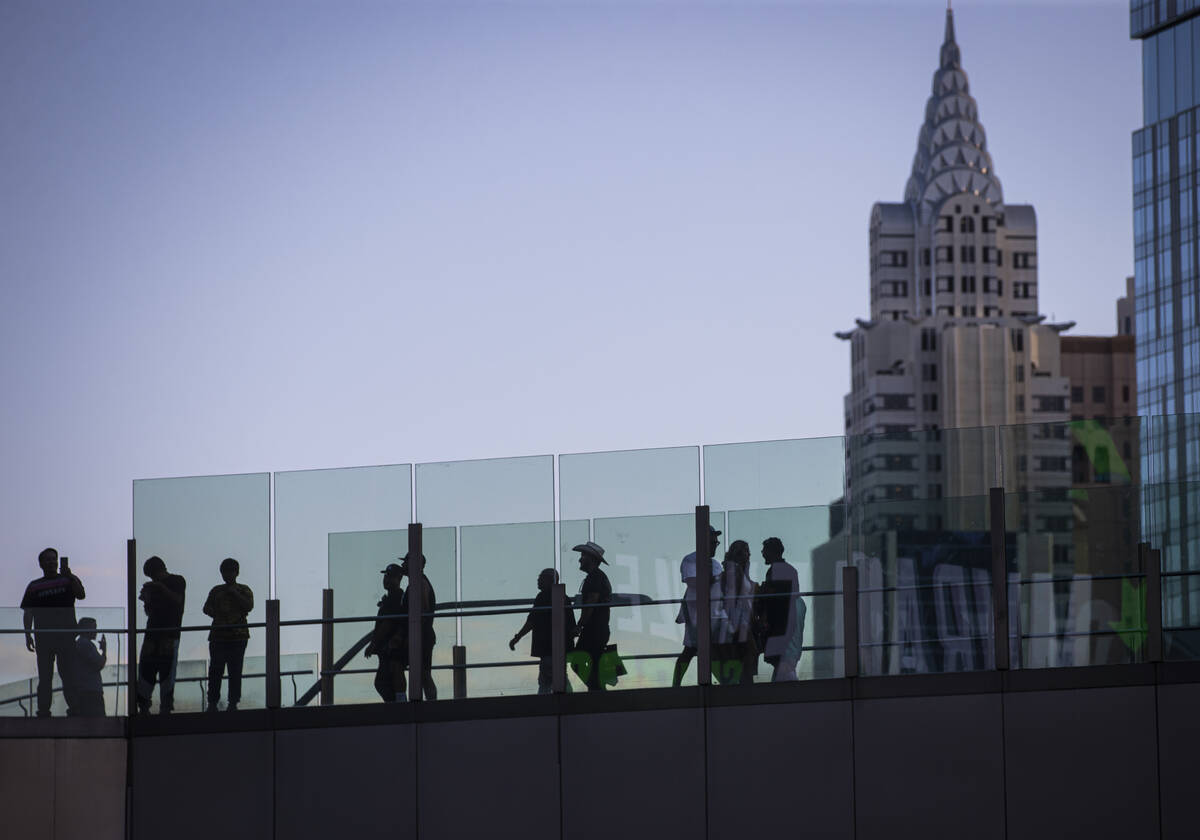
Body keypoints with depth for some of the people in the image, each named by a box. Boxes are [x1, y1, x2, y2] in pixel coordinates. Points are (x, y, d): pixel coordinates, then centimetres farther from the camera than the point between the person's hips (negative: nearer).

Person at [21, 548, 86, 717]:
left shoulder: (69, 581, 11)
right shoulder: (34, 586, 14)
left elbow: (80, 595, -7)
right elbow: (28, 612, 10)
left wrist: (70, 577, -19)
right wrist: (28, 635, -1)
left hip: (66, 635, -1)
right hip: (43, 636, 1)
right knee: (45, 677, 1)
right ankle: (43, 712, 2)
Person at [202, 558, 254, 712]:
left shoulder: (243, 590, 11)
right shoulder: (216, 590, 17)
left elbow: (249, 606, -4)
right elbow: (207, 608, 10)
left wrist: (234, 593, -6)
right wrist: (217, 614, -9)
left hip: (238, 636, -2)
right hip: (218, 635, 2)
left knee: (235, 670, -5)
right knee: (215, 670, -5)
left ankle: (233, 703, -1)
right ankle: (212, 702, -4)